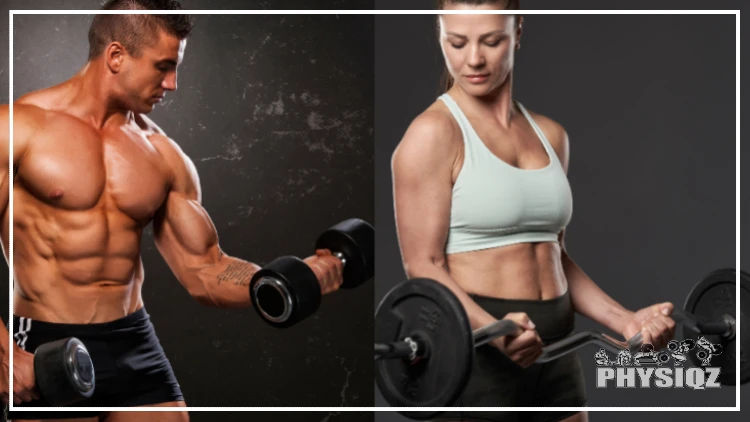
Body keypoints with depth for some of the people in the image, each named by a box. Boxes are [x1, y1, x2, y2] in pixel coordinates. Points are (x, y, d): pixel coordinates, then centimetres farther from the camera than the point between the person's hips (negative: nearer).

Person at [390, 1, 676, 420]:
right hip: (475, 353, -6)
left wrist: (625, 320, 4)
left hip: (556, 354, 6)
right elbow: (424, 265, -14)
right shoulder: (433, 134, -9)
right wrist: (494, 331, -29)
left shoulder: (550, 135, 11)